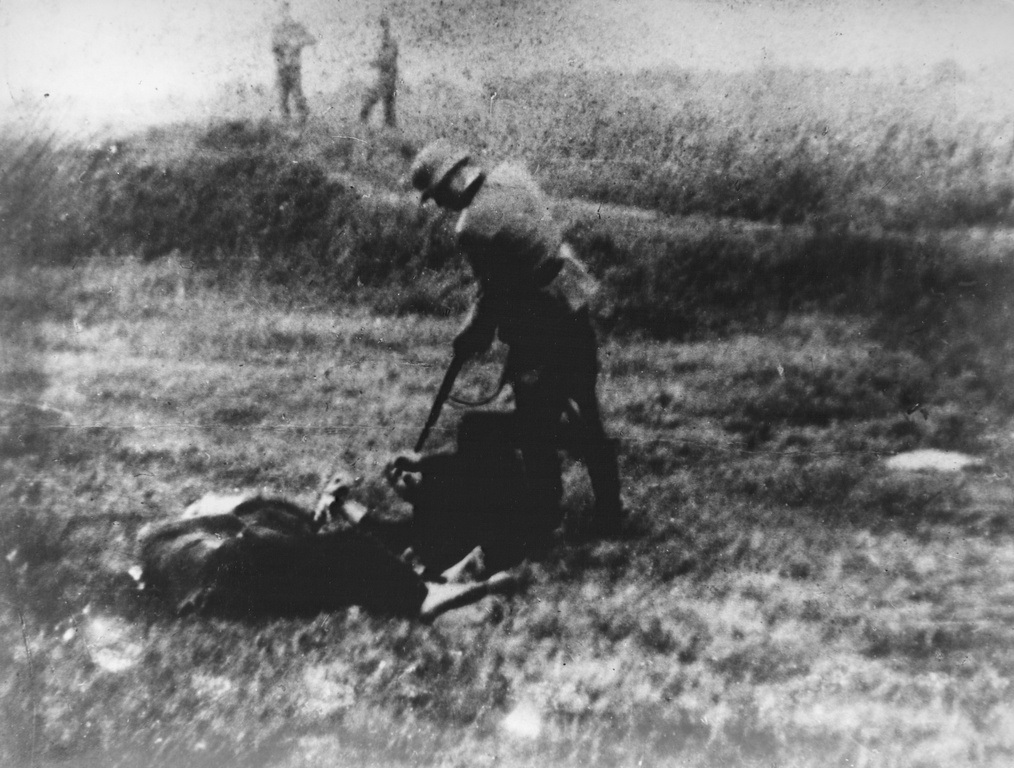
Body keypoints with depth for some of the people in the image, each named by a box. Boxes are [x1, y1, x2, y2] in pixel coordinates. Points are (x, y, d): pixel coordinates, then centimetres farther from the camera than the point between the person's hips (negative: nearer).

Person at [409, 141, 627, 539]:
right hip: (575, 307, 8)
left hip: (541, 330, -8)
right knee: (586, 418, 18)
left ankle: (546, 516, 23)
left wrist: (473, 337, 4)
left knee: (535, 431, 9)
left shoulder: (474, 227, -23)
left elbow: (494, 296, -13)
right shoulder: (512, 174, 1)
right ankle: (609, 510, 29)